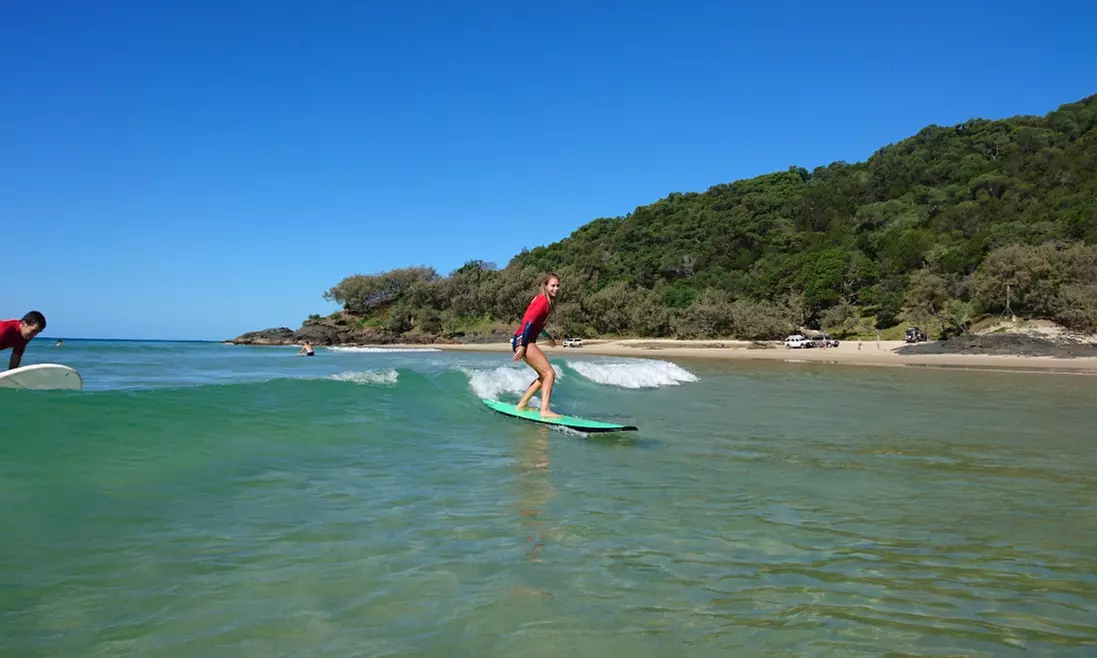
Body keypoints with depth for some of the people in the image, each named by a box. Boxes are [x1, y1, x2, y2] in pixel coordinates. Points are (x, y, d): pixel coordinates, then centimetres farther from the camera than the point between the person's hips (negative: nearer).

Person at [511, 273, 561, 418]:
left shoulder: (544, 300, 17)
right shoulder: (543, 300, -13)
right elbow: (529, 322, -21)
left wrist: (548, 336, 38)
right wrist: (522, 346, -24)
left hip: (525, 341, 10)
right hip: (523, 341, -10)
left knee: (545, 375, 14)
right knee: (549, 373, -13)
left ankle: (521, 405, 17)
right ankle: (545, 410, -18)